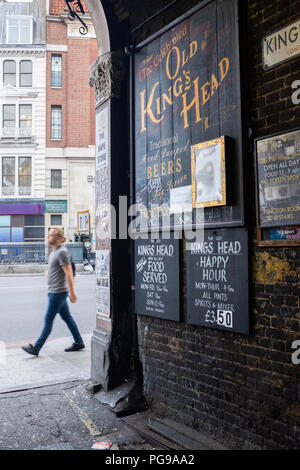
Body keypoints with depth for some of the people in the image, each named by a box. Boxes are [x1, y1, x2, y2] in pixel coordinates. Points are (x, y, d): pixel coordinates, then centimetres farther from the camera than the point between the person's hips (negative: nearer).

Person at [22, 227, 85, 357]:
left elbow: (68, 273, -19)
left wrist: (72, 293, -20)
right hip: (54, 291, 10)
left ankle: (36, 348, 5)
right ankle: (78, 343, 22)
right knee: (67, 317, 13)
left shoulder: (62, 252, -16)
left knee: (48, 319, -2)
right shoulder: (54, 251, 14)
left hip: (58, 292, -10)